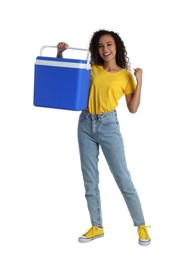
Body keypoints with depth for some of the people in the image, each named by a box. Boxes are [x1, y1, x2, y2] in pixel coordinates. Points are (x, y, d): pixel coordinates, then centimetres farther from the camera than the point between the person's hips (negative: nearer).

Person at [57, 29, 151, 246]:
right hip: (86, 125, 4)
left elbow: (133, 108, -1)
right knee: (90, 180, 7)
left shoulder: (125, 75, 1)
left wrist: (139, 81, -8)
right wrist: (60, 53, -1)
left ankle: (141, 226, 7)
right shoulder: (92, 69, 8)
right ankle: (97, 227, 18)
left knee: (123, 178, -3)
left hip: (108, 125, -3)